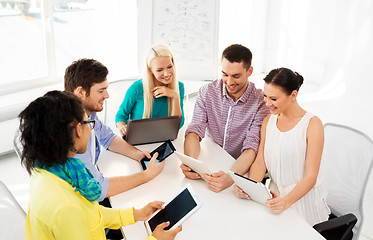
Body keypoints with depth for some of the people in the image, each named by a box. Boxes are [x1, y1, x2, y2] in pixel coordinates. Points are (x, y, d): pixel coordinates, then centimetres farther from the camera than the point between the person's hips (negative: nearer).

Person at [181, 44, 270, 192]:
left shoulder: (261, 102, -13)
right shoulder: (207, 92, -3)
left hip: (242, 170, -3)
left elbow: (252, 148, -21)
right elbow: (195, 131, -9)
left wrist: (231, 177, -40)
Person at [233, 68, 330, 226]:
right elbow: (260, 161, 1)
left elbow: (311, 177, -15)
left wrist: (286, 201, -30)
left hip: (304, 197, -4)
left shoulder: (312, 124, -13)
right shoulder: (269, 121, 5)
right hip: (275, 194, 5)